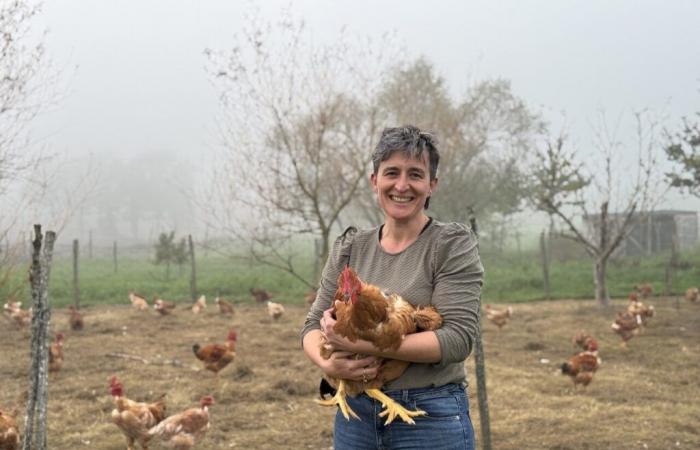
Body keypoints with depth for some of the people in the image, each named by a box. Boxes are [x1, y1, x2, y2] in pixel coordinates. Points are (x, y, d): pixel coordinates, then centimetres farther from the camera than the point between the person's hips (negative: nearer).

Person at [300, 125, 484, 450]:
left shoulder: (453, 244, -6)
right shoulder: (350, 248, 7)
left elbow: (458, 338, -16)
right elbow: (314, 325, 6)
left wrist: (361, 344, -23)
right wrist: (328, 363, -17)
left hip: (430, 417, -4)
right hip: (355, 415, 4)